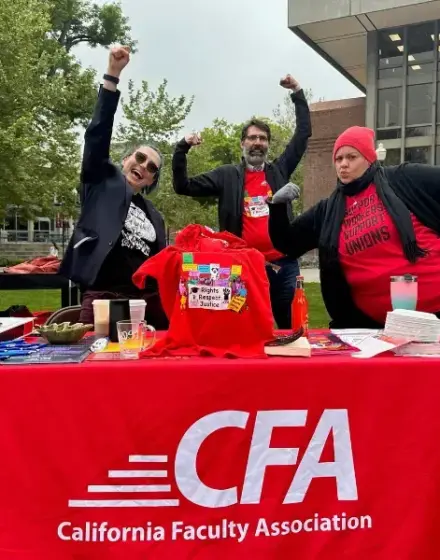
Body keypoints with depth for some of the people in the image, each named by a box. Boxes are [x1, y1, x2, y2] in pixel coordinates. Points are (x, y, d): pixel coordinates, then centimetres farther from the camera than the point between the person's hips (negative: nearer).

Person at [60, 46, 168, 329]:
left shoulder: (154, 216, 19)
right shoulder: (103, 182, 8)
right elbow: (98, 132, -5)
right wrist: (113, 74, -13)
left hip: (150, 301, 4)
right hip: (103, 298, -4)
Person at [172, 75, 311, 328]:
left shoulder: (280, 170, 10)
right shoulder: (227, 176, 6)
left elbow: (304, 134, 13)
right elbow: (184, 186, 4)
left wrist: (298, 93, 12)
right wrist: (182, 149, -7)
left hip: (284, 264, 2)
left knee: (291, 326, 11)